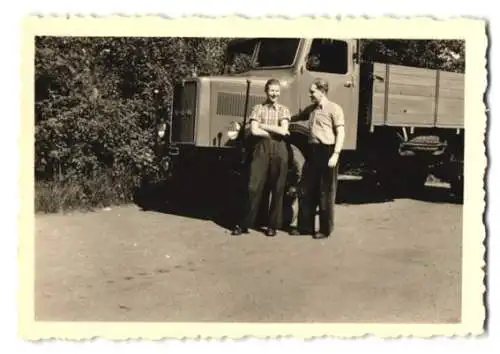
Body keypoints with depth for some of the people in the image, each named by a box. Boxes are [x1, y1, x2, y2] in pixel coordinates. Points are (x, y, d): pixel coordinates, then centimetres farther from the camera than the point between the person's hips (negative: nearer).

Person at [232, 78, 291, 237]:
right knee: (254, 186, -2)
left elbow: (283, 131, -7)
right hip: (261, 148, -1)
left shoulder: (284, 110, 8)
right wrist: (275, 132, -4)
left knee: (277, 188, 4)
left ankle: (272, 225, 14)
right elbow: (254, 131, -6)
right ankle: (244, 224, 4)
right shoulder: (258, 108, 7)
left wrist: (263, 125, -6)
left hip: (279, 149, 1)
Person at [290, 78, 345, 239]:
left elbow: (341, 133, -10)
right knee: (307, 191, 10)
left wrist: (335, 154, -17)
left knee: (326, 193, 2)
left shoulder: (334, 109, -6)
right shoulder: (311, 109, 15)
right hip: (312, 150, 7)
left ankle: (325, 229, 13)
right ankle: (305, 226, 21)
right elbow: (298, 117, 35)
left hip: (327, 151, -7)